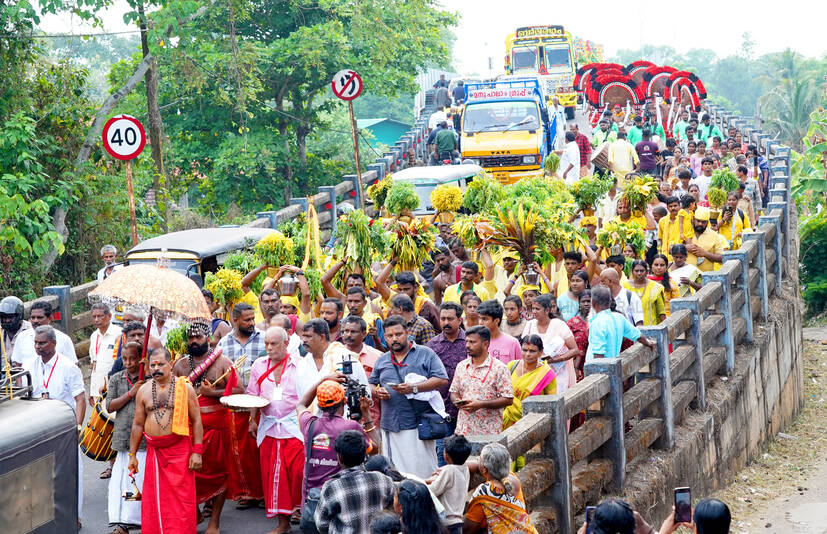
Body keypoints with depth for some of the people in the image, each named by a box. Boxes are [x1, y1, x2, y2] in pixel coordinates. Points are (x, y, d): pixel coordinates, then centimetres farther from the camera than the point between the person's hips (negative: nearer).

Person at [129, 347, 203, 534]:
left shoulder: (185, 388, -1)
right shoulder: (144, 391, 8)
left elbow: (196, 420, -1)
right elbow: (137, 424, 12)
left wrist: (197, 452, -7)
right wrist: (132, 454, 10)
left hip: (180, 449, -3)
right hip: (154, 450, 3)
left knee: (181, 497, -4)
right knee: (154, 498, 4)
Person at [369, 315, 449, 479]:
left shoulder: (425, 354, 3)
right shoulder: (382, 360, 19)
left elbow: (442, 380, -6)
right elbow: (371, 385, 25)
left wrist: (414, 388, -16)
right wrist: (377, 392, 0)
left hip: (418, 425, -5)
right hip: (390, 427, 5)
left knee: (422, 471, -7)